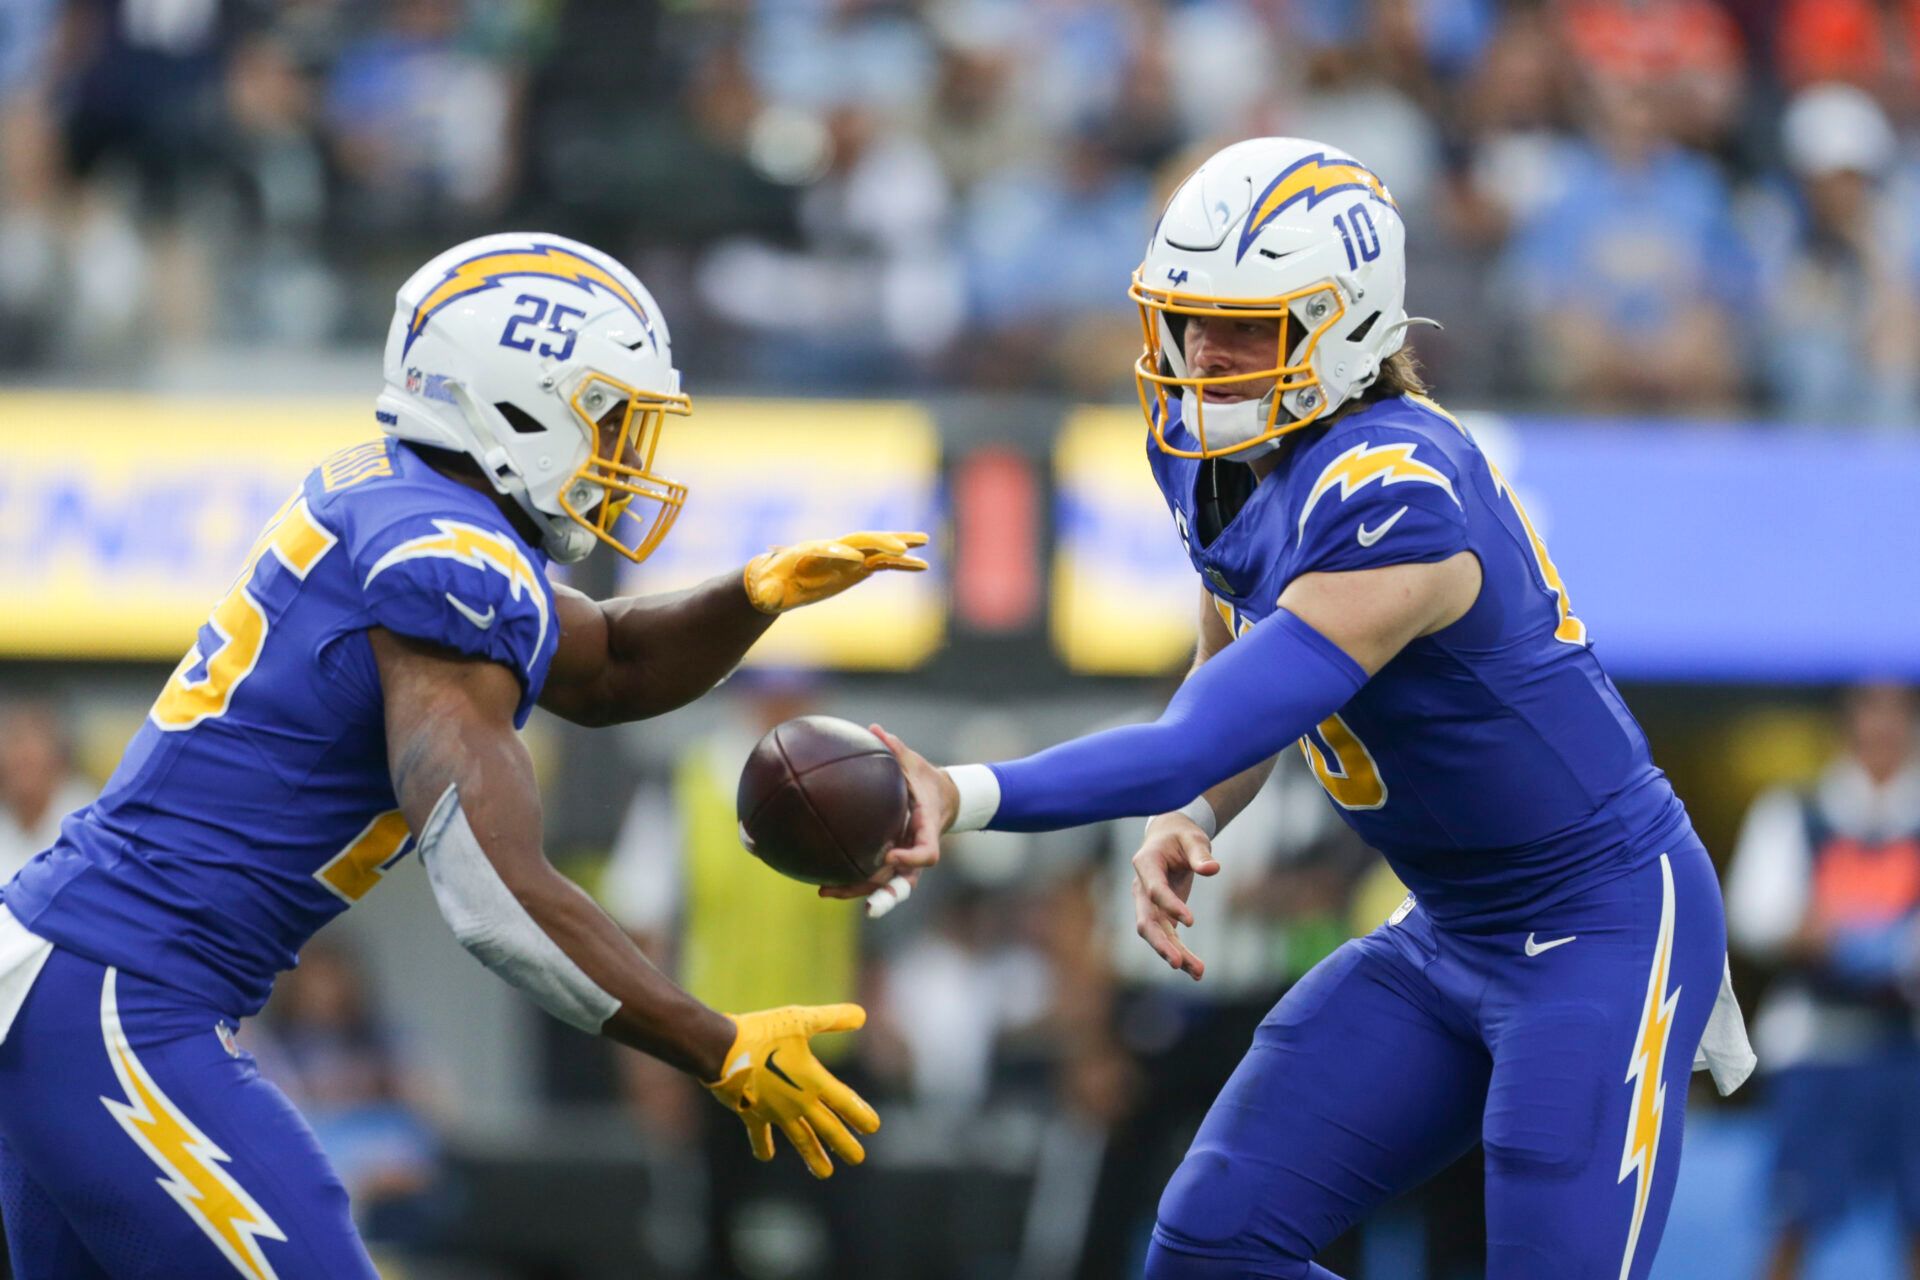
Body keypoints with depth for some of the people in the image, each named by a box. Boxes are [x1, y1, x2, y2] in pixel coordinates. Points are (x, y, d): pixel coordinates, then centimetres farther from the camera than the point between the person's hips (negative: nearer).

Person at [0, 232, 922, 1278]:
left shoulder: (380, 495, 11)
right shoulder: (449, 562, -17)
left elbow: (608, 670, 26)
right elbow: (500, 897, -26)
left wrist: (757, 596, 7)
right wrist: (723, 1054, -21)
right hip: (117, 1022, -10)